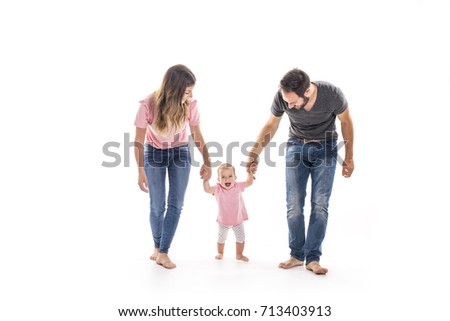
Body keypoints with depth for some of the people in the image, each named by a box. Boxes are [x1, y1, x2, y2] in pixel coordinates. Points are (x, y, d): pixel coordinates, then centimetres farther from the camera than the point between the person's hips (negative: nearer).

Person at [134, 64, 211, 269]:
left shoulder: (190, 105, -23)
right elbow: (139, 141, -19)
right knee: (157, 205, 2)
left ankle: (163, 252, 2)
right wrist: (140, 171, -22)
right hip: (154, 152, -1)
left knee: (175, 204, -5)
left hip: (180, 152, 2)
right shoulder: (148, 105, -29)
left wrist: (206, 161, -1)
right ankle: (157, 247, 24)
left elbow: (197, 135, -6)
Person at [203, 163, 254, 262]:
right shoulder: (217, 189, -20)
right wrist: (206, 180, -48)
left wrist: (249, 172, -18)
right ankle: (220, 253, 39)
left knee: (241, 238, 7)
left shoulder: (237, 186, -14)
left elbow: (249, 182, -7)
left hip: (238, 220, 1)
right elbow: (207, 189, -35)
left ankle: (239, 254, 27)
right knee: (221, 238, 15)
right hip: (223, 221, -1)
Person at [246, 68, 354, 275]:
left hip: (325, 148, -2)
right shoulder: (281, 97, -22)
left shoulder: (331, 94, -27)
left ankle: (313, 258, 0)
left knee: (320, 205, -6)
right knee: (293, 205, -3)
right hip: (296, 146, 2)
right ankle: (297, 255, 9)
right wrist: (254, 153, -10)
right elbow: (271, 125, -3)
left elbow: (346, 122, -8)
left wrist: (349, 157, -2)